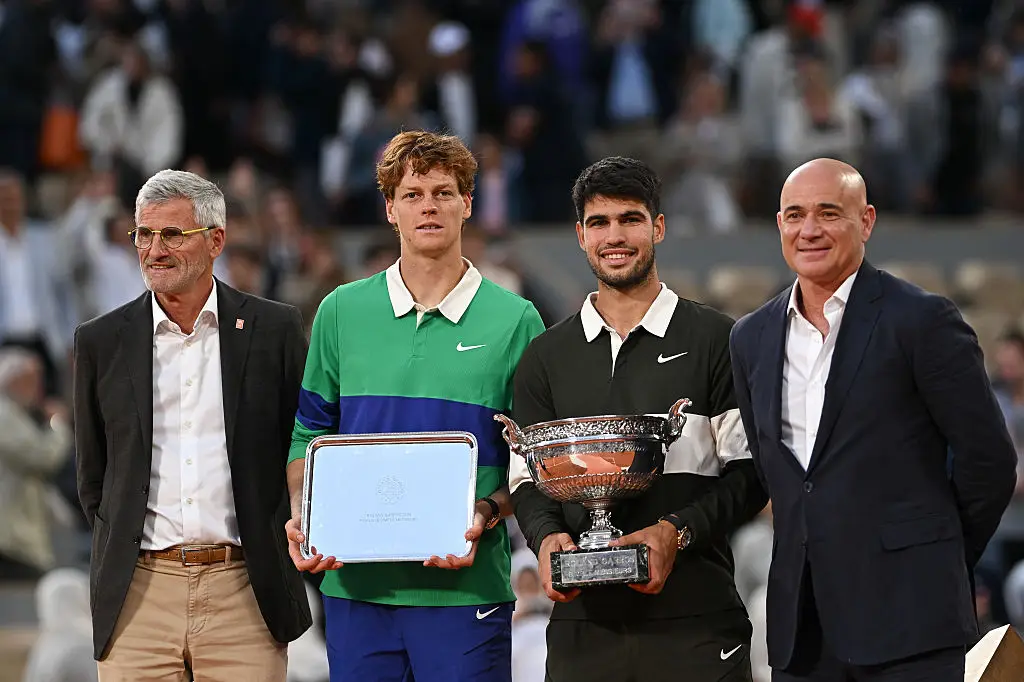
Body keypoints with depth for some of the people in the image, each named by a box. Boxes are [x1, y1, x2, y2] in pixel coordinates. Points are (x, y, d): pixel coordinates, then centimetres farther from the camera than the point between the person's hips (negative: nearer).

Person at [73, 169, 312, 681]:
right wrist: (118, 554, 9)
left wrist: (281, 544, 6)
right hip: (138, 595, 1)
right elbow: (93, 472, 16)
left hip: (245, 590, -1)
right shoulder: (101, 342, 8)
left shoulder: (274, 330, 4)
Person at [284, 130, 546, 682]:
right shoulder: (342, 311, 10)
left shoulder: (514, 321, 4)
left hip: (465, 585, -2)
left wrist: (485, 516, -15)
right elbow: (309, 435, 13)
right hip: (355, 581, 2)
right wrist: (302, 515, -4)